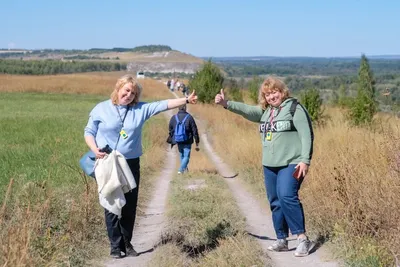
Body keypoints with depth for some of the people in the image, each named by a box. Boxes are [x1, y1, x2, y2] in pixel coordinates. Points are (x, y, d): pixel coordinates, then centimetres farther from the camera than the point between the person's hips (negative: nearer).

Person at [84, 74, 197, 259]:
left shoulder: (141, 109, 5)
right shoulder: (101, 108, 0)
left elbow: (163, 105, -1)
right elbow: (89, 132, 3)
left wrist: (186, 100, -9)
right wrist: (95, 149, -14)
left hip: (131, 165, 3)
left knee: (130, 206, 7)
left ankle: (127, 243, 21)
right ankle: (115, 245, 11)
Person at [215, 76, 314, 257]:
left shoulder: (294, 108, -5)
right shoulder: (265, 111, 14)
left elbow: (307, 135, -11)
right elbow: (247, 110, -3)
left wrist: (305, 160, -18)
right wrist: (226, 104, -19)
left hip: (291, 163, -7)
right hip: (270, 165, 7)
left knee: (287, 197, -22)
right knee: (275, 202, 9)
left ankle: (302, 239, -15)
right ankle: (281, 241, 19)